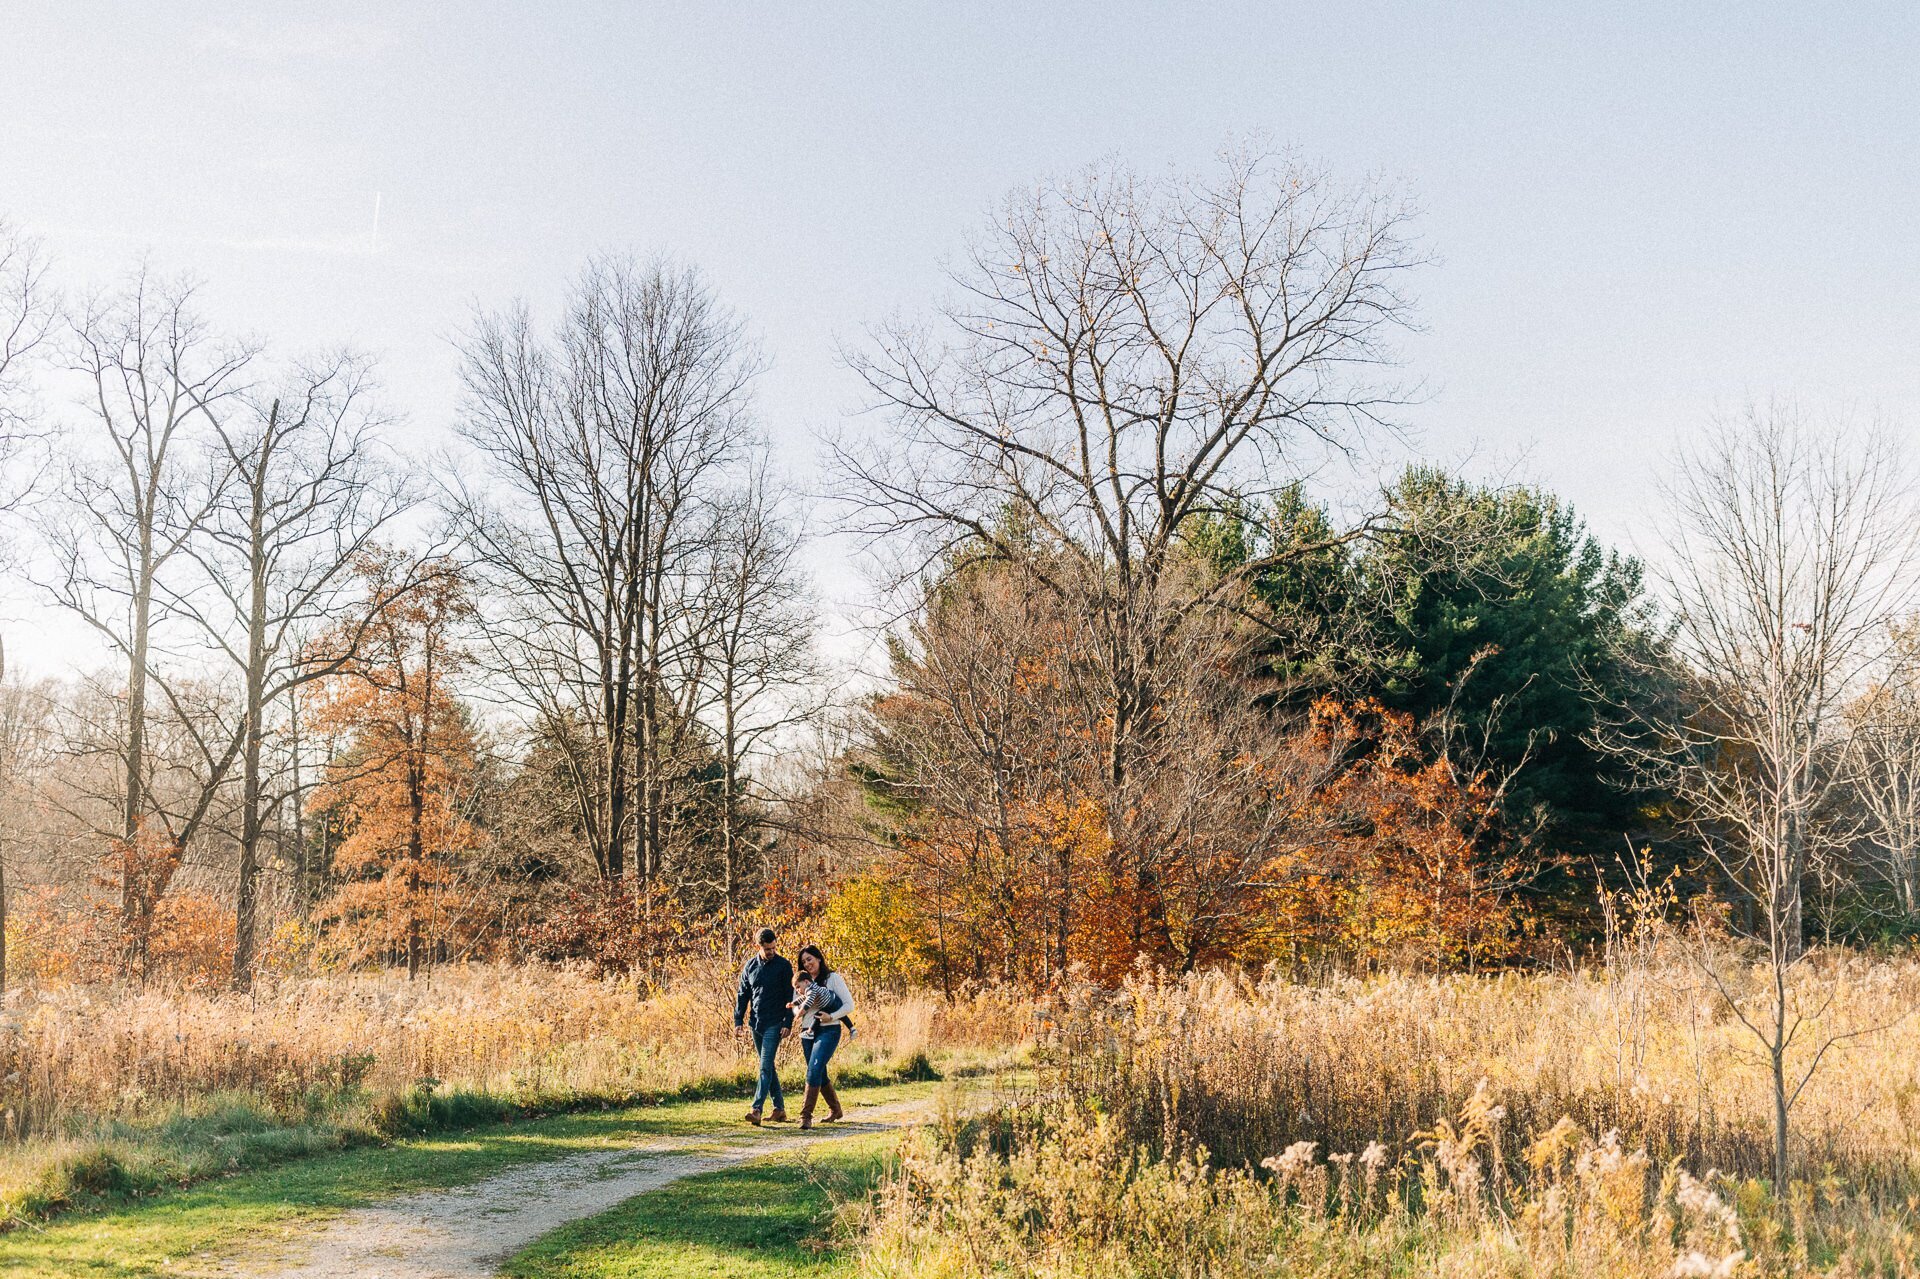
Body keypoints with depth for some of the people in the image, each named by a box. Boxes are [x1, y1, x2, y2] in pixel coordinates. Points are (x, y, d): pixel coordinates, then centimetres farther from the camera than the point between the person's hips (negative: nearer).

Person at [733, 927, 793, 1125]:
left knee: (766, 1067, -12)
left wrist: (788, 1023, -10)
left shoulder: (783, 966, -5)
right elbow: (742, 995, 12)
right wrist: (738, 1020, 5)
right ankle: (779, 1107, 19)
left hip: (774, 1024, -5)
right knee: (769, 1066, 11)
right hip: (755, 1023, 5)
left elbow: (790, 997, -4)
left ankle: (756, 1109, -19)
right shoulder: (750, 965, 6)